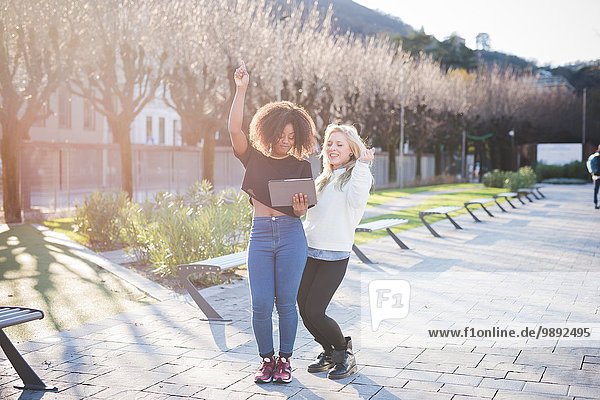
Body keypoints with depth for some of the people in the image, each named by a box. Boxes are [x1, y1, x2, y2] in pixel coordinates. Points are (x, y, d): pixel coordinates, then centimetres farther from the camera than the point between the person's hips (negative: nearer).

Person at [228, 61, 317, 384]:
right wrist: (241, 89, -11)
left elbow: (302, 209, 10)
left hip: (291, 235, 0)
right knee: (261, 304, -2)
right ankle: (266, 360, 15)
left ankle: (285, 360, 17)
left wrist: (300, 209, -15)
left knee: (286, 302, 1)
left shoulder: (300, 165, 10)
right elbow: (235, 129, -6)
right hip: (260, 234, 1)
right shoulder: (254, 158, 10)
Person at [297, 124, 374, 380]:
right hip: (309, 251, 6)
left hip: (335, 255, -6)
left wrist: (361, 164, -20)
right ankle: (329, 352, 28)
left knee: (314, 311, -10)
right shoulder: (322, 180, 19)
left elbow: (357, 200, -21)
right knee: (304, 310, 5)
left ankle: (345, 355, 13)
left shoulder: (359, 175, -1)